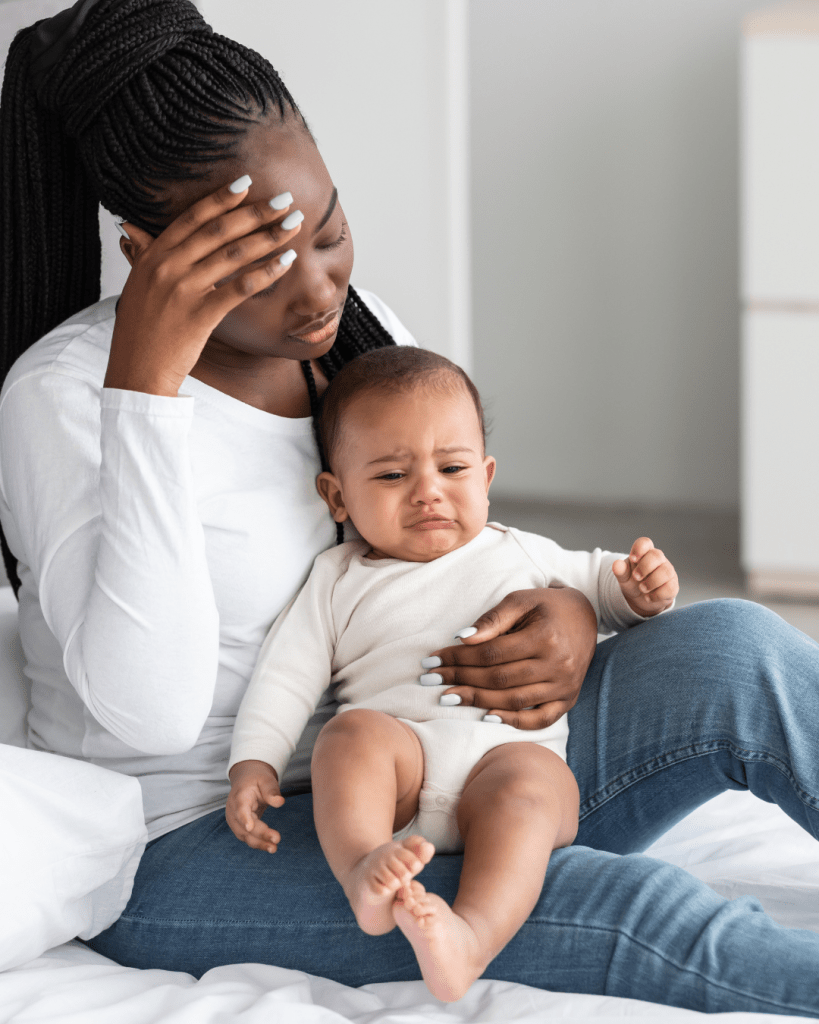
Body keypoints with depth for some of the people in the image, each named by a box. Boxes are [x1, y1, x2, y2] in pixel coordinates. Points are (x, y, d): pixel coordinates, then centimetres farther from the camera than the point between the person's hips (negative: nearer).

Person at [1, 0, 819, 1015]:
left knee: (729, 652, -16)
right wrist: (147, 374, -33)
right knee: (627, 912, -30)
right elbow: (149, 710, -30)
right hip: (191, 850, -6)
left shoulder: (357, 325, 4)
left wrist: (569, 614, -11)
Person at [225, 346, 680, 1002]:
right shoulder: (340, 580, 21)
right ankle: (363, 869, -56)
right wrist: (253, 763, 0)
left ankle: (473, 937, -58)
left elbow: (597, 584, 36)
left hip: (515, 746, 0)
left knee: (525, 782, -35)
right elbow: (286, 676, 14)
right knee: (356, 731, -33)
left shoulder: (519, 555, 27)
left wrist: (639, 587, 12)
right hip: (401, 747, 0)